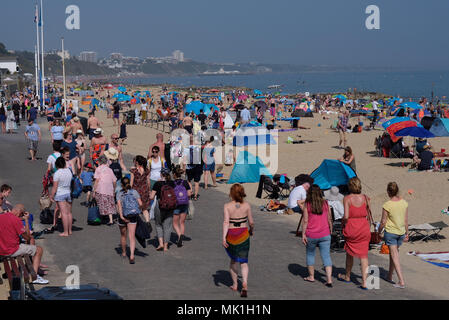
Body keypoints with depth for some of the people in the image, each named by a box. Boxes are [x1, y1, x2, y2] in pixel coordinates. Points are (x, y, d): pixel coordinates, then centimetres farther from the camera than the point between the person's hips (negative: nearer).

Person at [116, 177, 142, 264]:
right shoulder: (134, 192, 2)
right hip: (133, 216, 0)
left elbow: (119, 204, -16)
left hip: (123, 216, 0)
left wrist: (121, 216, -22)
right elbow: (140, 204, -4)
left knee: (123, 235, 20)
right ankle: (132, 255, -19)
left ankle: (124, 253, 37)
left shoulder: (119, 193, -2)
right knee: (132, 236, -3)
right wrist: (137, 210, 15)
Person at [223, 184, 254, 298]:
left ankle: (235, 284, 29)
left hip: (231, 235, 0)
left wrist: (223, 237, -20)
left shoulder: (227, 206, -8)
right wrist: (251, 230, 23)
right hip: (243, 235, 0)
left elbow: (226, 222, -17)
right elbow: (251, 222, 3)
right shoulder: (246, 205, -3)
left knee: (233, 260, 20)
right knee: (243, 262, 5)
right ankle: (244, 282, -18)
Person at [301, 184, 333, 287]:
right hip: (324, 234, 1)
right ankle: (329, 279, -9)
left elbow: (305, 221, -7)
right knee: (326, 256, 1)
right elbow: (329, 219, 5)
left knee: (310, 254, 19)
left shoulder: (307, 204, -6)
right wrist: (330, 231, 17)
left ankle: (311, 276, 27)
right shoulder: (325, 203, 0)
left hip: (311, 235, -1)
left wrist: (303, 234, -3)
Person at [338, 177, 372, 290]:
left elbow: (346, 216, -18)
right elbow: (368, 215, 4)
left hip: (351, 228, -2)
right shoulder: (365, 198, 0)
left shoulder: (347, 199, -10)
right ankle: (364, 282, -1)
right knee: (363, 255, 5)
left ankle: (347, 276, 37)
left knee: (350, 254, 18)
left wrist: (343, 223, 1)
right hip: (364, 228, 2)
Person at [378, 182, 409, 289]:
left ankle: (402, 282, -7)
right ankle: (390, 276, 35)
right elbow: (406, 220, 4)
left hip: (390, 232, -5)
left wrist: (378, 231, 6)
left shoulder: (387, 205, -17)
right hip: (401, 232, 5)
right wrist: (406, 233, 14)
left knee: (395, 256, -2)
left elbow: (383, 222, -11)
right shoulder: (404, 203, -3)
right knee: (394, 253, 21)